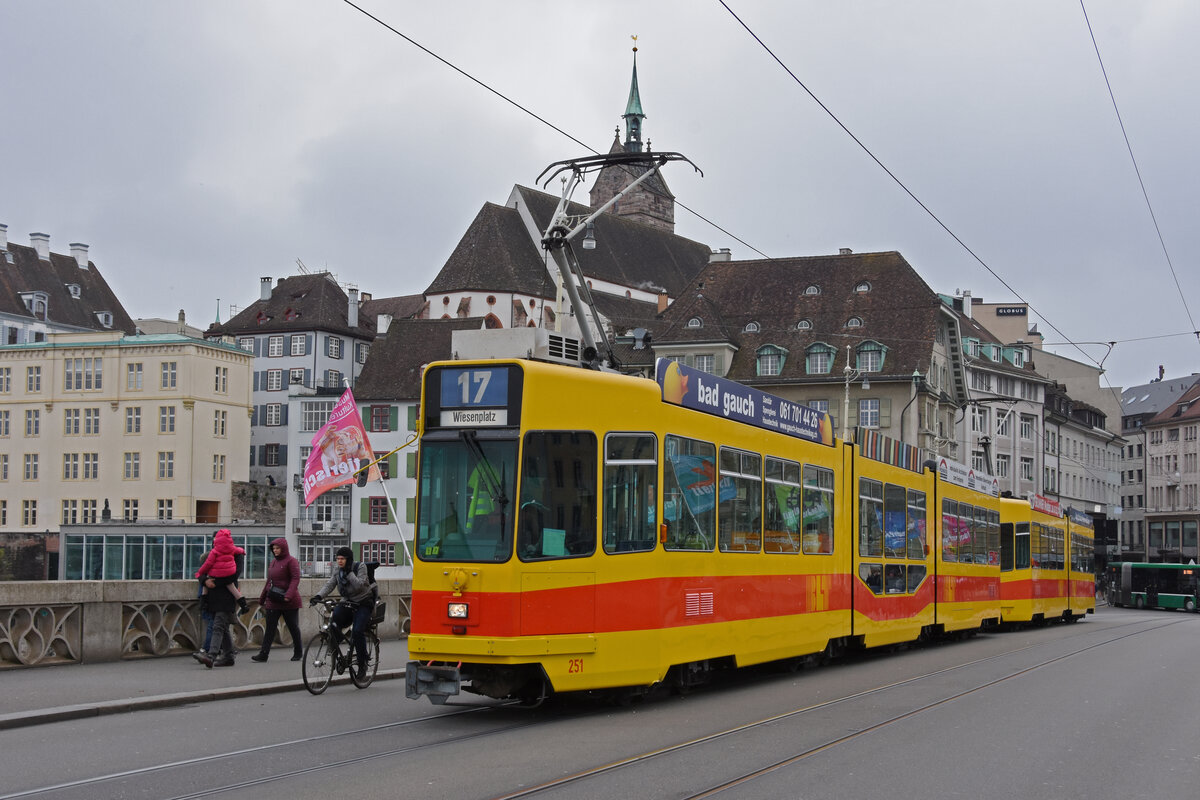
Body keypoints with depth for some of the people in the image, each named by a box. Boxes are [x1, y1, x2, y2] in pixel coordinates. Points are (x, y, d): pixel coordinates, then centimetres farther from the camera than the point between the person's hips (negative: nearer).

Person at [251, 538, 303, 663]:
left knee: (293, 627, 5)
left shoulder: (291, 561, -7)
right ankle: (263, 654, -6)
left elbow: (295, 579, -16)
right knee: (270, 628, -2)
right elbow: (269, 582, 21)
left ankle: (298, 652, 18)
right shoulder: (273, 562, 16)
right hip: (273, 601, 6)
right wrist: (262, 599, 20)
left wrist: (289, 595, -28)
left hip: (288, 601, -6)